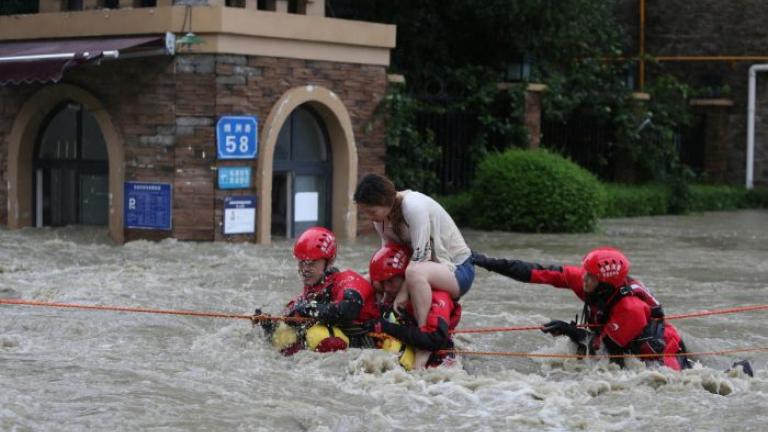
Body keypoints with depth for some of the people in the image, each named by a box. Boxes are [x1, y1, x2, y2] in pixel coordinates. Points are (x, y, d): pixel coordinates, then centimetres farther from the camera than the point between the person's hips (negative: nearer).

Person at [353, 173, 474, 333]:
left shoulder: (413, 206, -26)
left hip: (457, 268, -9)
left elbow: (421, 255, -27)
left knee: (414, 273, -40)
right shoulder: (381, 213, -2)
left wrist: (403, 291, -24)